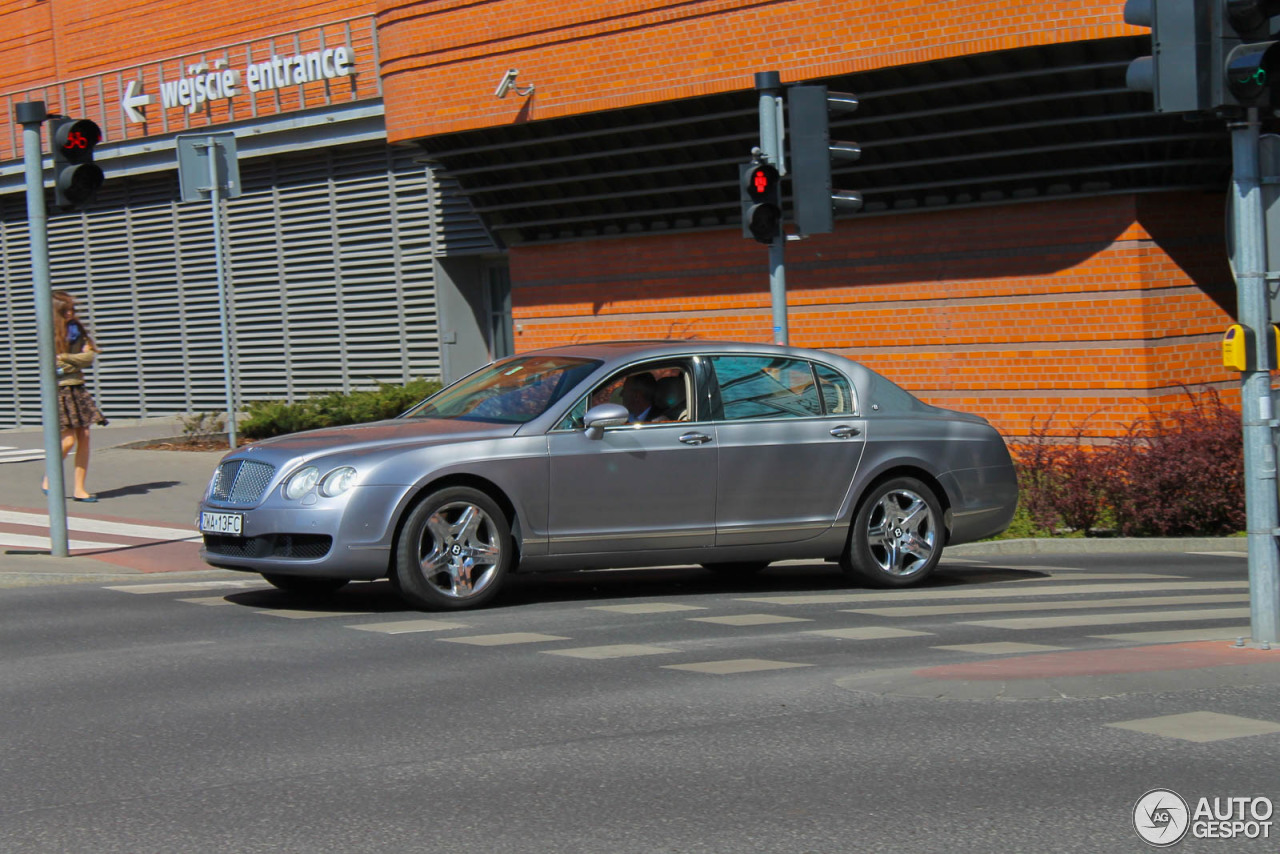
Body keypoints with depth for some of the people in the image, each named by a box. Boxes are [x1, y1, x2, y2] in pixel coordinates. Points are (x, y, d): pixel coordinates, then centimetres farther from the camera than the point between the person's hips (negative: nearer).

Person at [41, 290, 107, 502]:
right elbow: (54, 367, -12)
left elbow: (89, 357, 3)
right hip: (60, 389, -6)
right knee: (69, 439, -10)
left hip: (77, 388, 6)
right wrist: (78, 359, -6)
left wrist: (65, 358, -8)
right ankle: (49, 480, 11)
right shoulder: (51, 334, -6)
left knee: (84, 437, -1)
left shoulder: (76, 328, 12)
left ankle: (79, 488, 3)